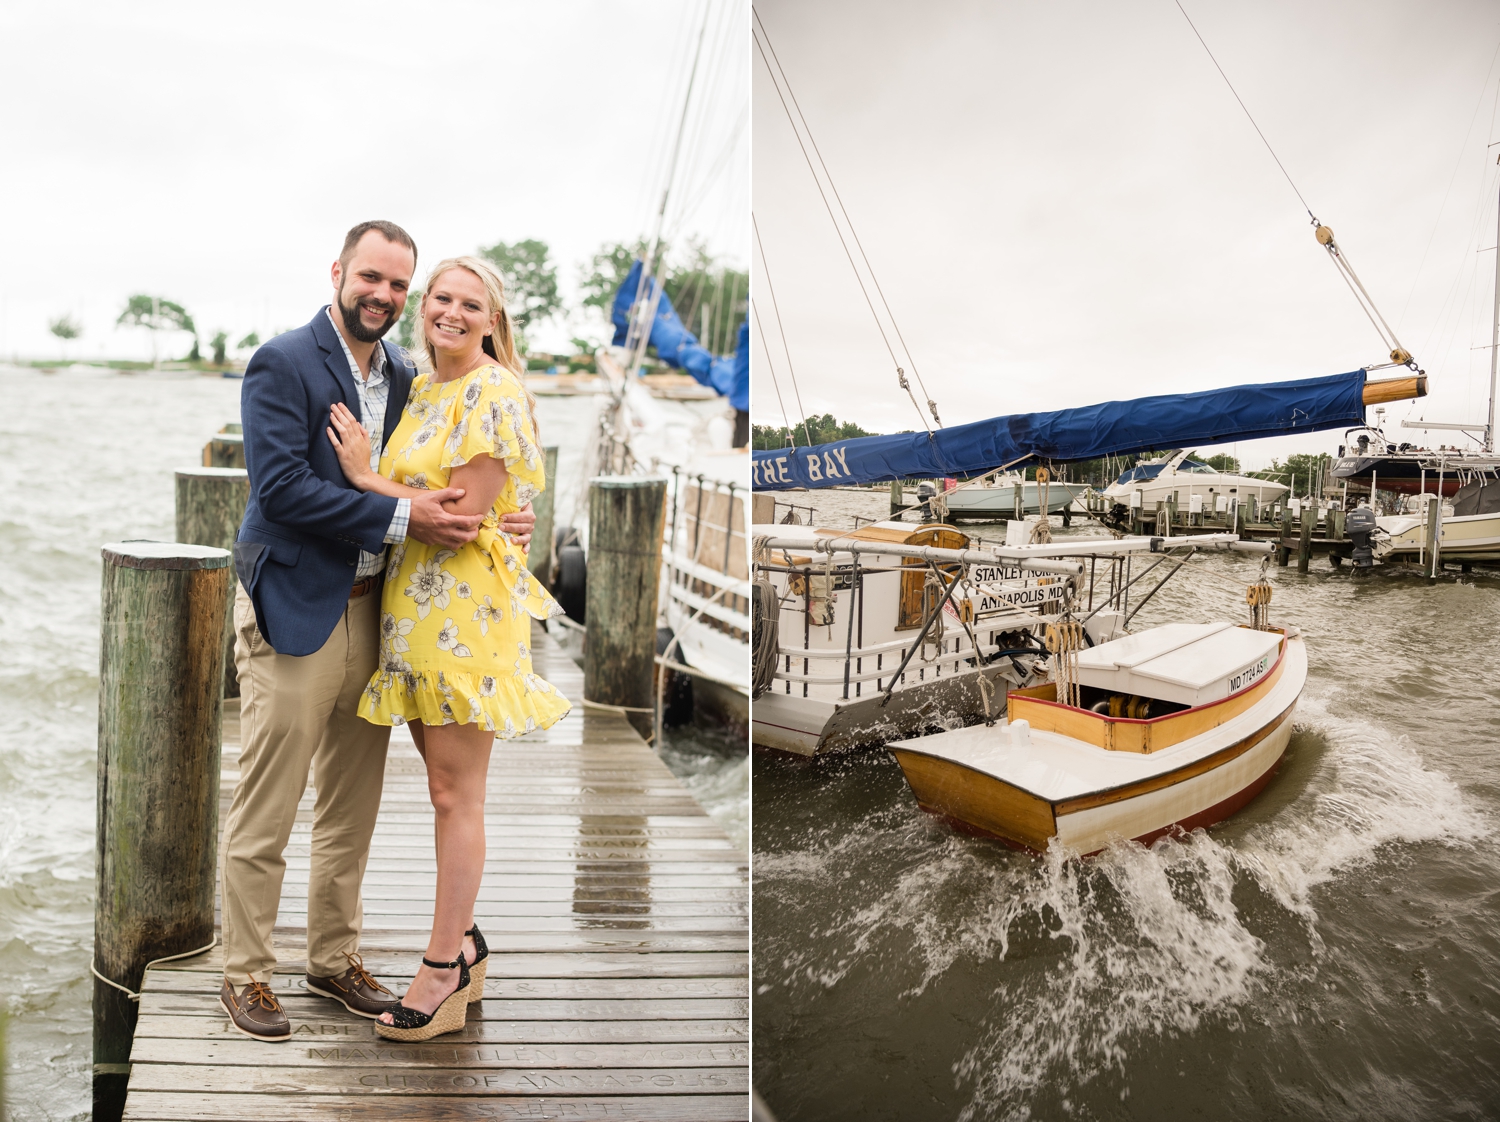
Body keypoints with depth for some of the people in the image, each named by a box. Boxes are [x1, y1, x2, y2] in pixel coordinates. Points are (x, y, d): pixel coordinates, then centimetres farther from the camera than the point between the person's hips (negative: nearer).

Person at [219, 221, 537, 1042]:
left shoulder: (406, 376, 11)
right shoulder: (281, 364, -8)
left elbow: (441, 482, 15)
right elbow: (281, 487, -18)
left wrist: (496, 523, -5)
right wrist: (400, 519, -23)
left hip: (372, 610, 7)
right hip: (294, 610, -6)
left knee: (353, 807, 15)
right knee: (265, 809, 3)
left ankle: (335, 959, 31)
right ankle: (245, 976, 19)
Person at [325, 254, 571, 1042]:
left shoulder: (495, 394, -12)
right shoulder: (421, 389, 15)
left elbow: (466, 511, -17)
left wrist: (366, 478, -10)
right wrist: (366, 474, 3)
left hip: (465, 608, -9)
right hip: (414, 605, 9)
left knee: (457, 795, -1)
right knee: (444, 788, 14)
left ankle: (443, 974, 10)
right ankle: (464, 947, 27)